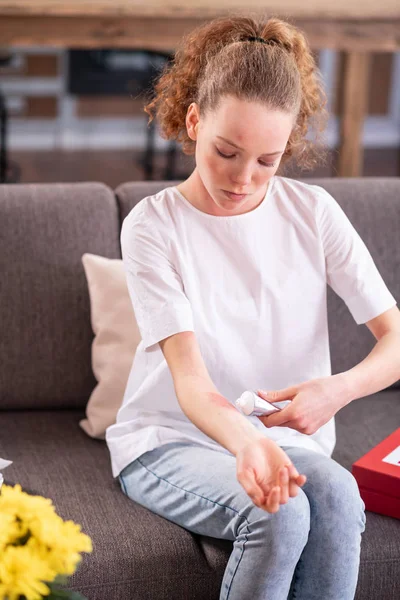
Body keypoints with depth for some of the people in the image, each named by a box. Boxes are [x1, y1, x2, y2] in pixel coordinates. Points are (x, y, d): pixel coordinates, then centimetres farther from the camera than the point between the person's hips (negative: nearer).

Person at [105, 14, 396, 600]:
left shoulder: (313, 212, -1)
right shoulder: (152, 225, -10)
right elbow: (189, 376, -20)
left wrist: (341, 388, -29)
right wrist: (246, 443, -41)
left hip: (285, 436, 3)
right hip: (170, 439, -2)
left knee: (337, 495, -31)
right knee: (278, 513, -32)